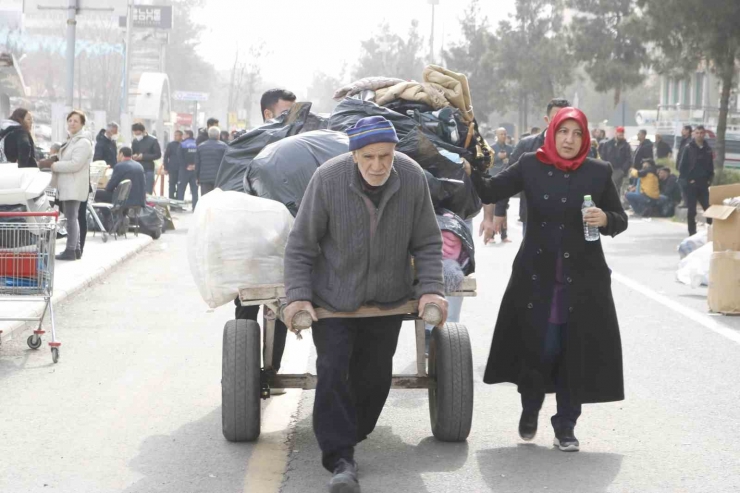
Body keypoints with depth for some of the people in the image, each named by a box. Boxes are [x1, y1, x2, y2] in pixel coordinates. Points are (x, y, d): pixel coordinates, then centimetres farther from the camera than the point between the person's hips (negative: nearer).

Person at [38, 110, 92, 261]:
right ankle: (76, 249, 18)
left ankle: (70, 251, -10)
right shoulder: (72, 140, 21)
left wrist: (54, 166, -14)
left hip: (74, 186, -11)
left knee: (71, 217, -11)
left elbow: (75, 164, -22)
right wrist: (52, 162, 7)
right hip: (68, 185, 11)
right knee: (72, 217, 13)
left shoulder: (83, 142, -13)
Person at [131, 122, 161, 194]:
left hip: (148, 170, -4)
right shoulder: (135, 141, 8)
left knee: (147, 193, -5)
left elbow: (158, 154, -5)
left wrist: (143, 156, -14)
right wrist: (133, 156, -7)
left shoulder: (152, 141, -3)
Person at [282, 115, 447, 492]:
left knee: (374, 374, 10)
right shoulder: (327, 179, -20)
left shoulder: (413, 178, -14)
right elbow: (301, 245, -10)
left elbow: (427, 242, -2)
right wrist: (297, 295, -16)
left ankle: (350, 436, 32)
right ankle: (341, 460, -10)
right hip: (333, 298, -3)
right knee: (333, 371, -12)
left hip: (388, 298, 3)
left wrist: (431, 288, -11)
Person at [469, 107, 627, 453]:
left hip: (582, 279, 0)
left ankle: (566, 427, 17)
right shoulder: (530, 166, 3)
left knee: (574, 352, 2)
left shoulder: (598, 172, 3)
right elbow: (489, 192, -2)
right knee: (537, 348, 1)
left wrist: (605, 219, -14)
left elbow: (621, 220, 8)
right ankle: (530, 410, 30)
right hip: (536, 277, 0)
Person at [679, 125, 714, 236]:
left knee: (708, 208, -3)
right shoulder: (689, 149, -2)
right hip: (691, 184, -3)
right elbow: (682, 166, -4)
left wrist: (709, 179, 1)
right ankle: (692, 232, 8)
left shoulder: (708, 149, 9)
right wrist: (687, 179, -11)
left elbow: (711, 166, 13)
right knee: (692, 210, 1)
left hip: (704, 184, 3)